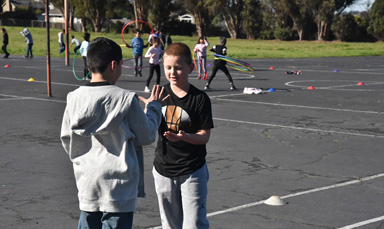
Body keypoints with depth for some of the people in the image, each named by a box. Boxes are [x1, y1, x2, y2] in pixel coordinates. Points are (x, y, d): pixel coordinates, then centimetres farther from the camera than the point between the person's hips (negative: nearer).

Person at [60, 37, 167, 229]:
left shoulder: (74, 98, -2)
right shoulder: (126, 99, -13)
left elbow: (66, 138, 8)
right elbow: (146, 136, -1)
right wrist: (154, 107, 14)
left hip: (86, 185, 4)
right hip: (118, 187, -4)